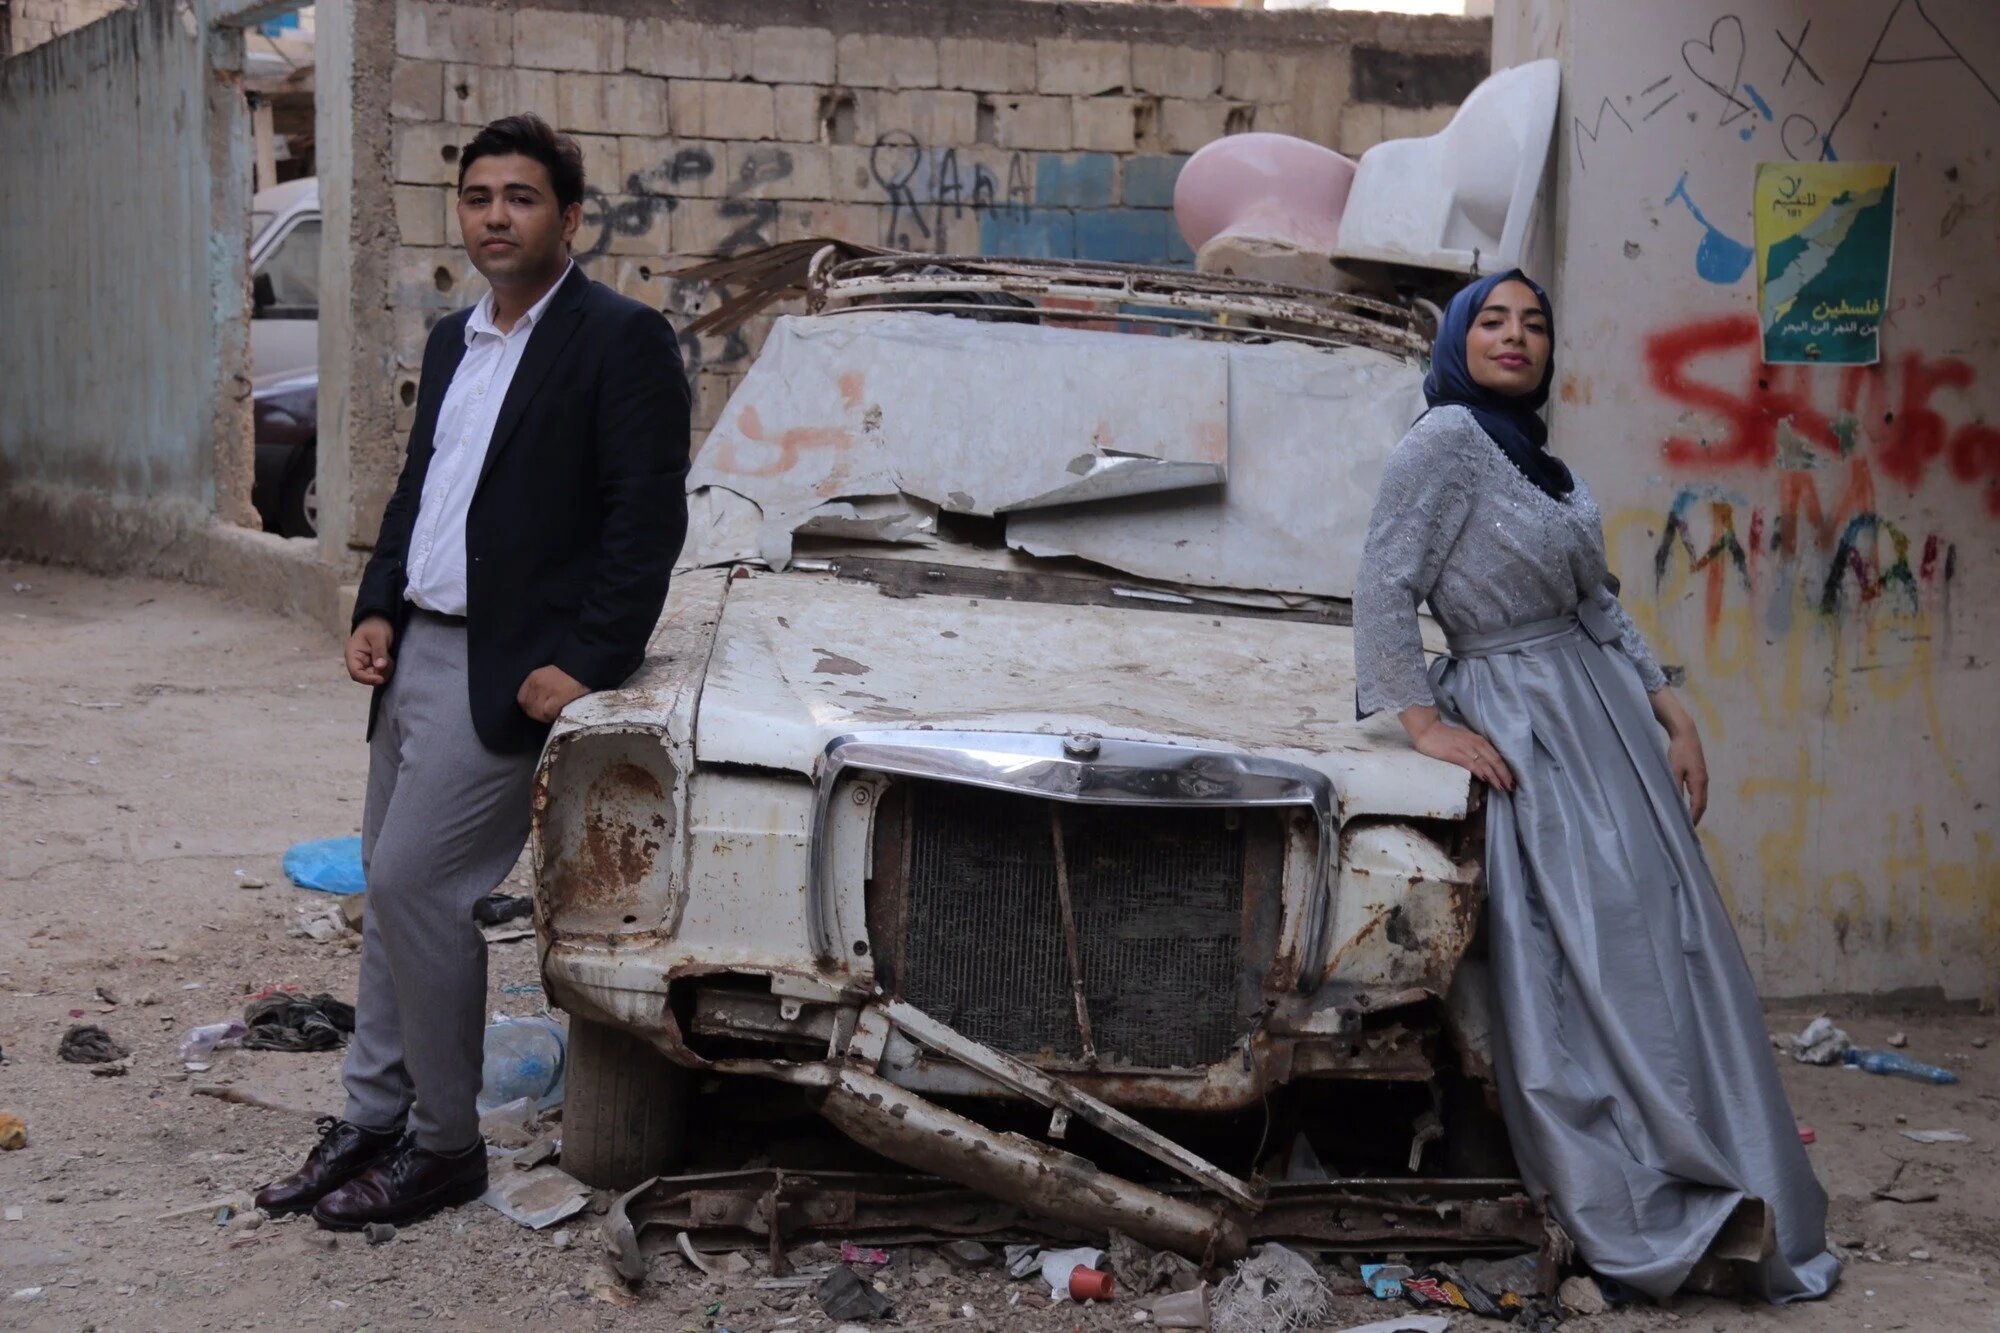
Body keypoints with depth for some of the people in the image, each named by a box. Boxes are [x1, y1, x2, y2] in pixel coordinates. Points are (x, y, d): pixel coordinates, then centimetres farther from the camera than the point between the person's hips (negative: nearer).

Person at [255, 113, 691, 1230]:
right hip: (419, 651, 8)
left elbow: (649, 520, -15)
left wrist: (583, 665, -20)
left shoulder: (622, 341, -10)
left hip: (508, 670, -8)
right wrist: (379, 609, 8)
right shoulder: (454, 343, 16)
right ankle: (373, 1118, 22)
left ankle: (443, 1145, 3)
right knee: (394, 888, 12)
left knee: (417, 886, -10)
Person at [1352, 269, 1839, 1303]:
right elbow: (1384, 592, -15)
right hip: (1521, 731, -8)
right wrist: (1426, 724, -18)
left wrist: (1671, 716, 11)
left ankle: (1730, 1209, 14)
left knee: (1668, 948, 6)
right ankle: (1644, 1220, 1)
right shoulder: (1446, 438, -10)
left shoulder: (1534, 453, 14)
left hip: (1603, 714, 8)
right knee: (1587, 965, -7)